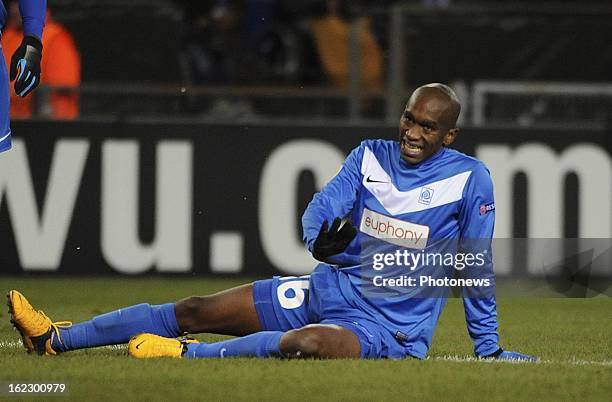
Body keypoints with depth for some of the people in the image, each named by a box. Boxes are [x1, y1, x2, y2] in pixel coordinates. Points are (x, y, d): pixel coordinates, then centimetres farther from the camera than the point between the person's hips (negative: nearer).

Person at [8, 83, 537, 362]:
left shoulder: (469, 178, -6)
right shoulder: (371, 156, 7)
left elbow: (476, 267, 1)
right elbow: (320, 208, -5)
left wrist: (488, 347, 6)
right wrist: (322, 238, -28)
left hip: (392, 328, -5)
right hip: (330, 288, 5)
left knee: (302, 343, -40)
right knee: (197, 311, -2)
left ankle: (185, 354, -32)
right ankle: (55, 339, -1)